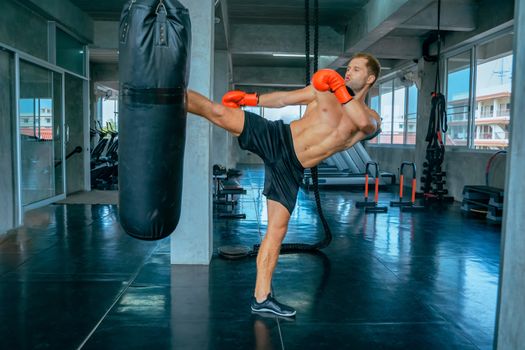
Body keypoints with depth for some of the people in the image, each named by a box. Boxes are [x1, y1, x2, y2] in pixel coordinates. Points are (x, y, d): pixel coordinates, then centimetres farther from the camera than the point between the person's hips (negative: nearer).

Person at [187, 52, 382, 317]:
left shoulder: (372, 119, 7)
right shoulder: (323, 90, 9)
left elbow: (363, 122, -18)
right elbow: (283, 99, 15)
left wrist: (341, 88, -23)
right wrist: (250, 98, 8)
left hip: (291, 170, 0)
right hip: (275, 138, 0)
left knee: (278, 230, 1)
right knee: (217, 111, -19)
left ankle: (262, 298, 11)